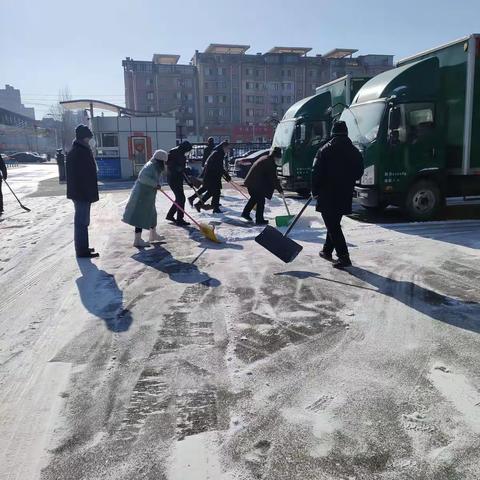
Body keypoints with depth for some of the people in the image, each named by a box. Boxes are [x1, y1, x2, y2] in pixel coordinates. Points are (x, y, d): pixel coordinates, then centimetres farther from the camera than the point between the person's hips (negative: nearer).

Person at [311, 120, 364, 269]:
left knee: (333, 226, -2)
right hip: (345, 196, 5)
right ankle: (327, 251, 32)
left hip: (327, 195, -5)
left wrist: (315, 191, 1)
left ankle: (343, 257, -7)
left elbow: (316, 173, -10)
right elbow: (359, 172, 10)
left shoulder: (325, 150, -9)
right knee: (334, 224, 20)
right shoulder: (355, 152, 4)